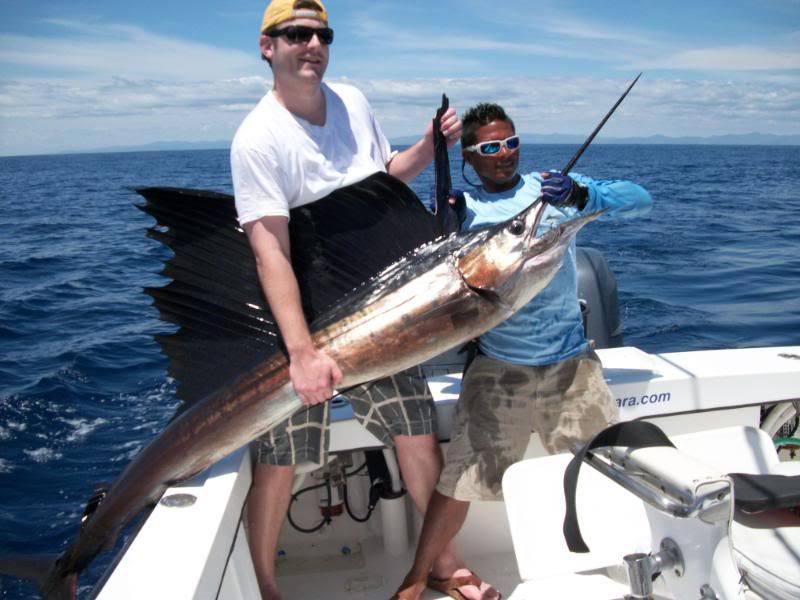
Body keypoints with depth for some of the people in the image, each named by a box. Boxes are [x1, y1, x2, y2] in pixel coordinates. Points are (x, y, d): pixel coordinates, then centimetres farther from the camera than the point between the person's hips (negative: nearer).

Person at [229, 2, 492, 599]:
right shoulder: (258, 138, -16)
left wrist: (430, 146, 1)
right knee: (279, 464, 0)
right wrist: (303, 350, -32)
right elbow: (271, 252, -23)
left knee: (419, 435, 9)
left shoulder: (354, 101, 4)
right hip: (299, 318, -5)